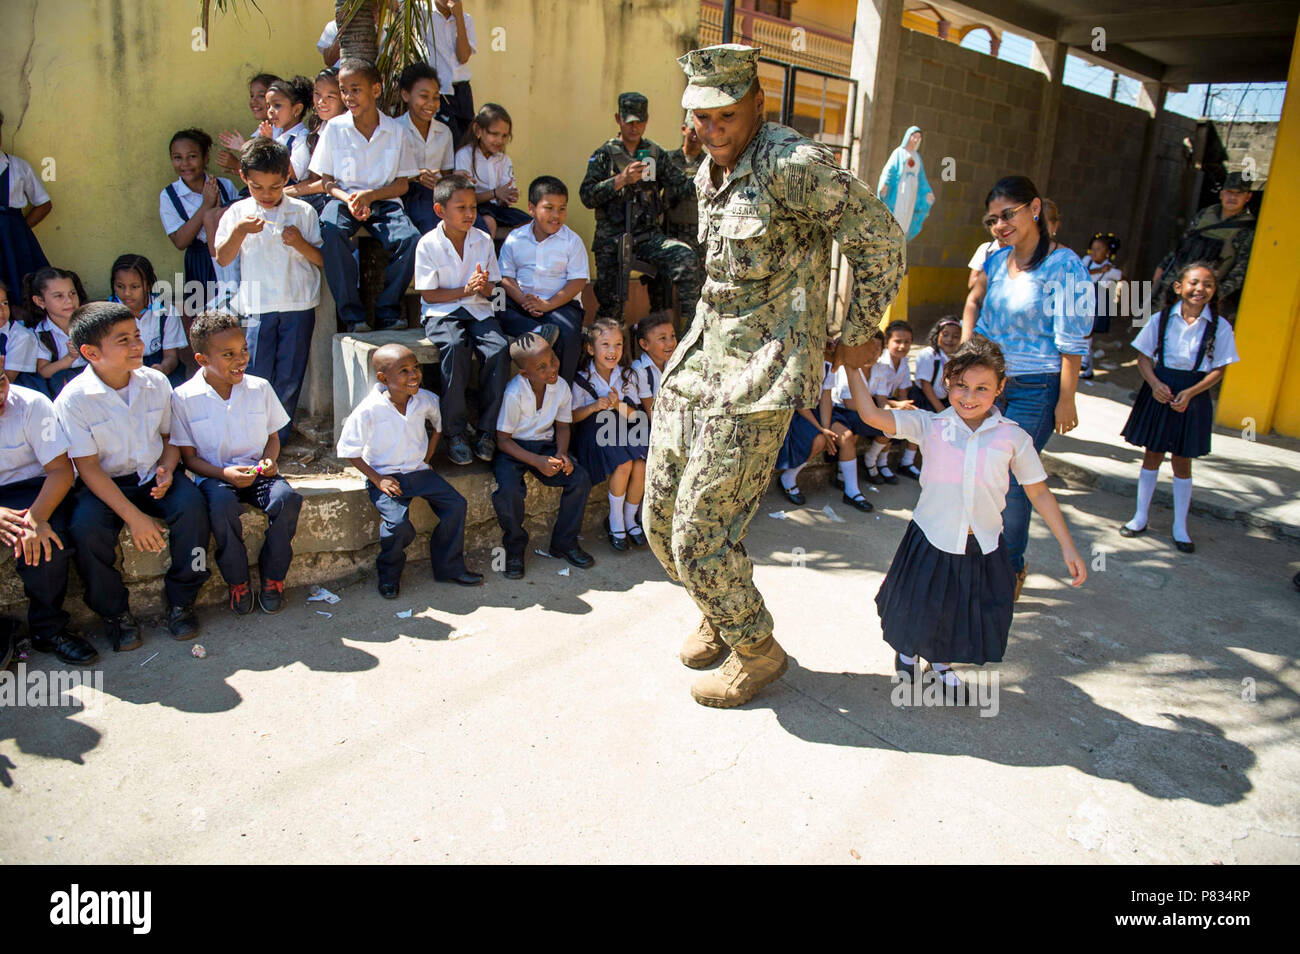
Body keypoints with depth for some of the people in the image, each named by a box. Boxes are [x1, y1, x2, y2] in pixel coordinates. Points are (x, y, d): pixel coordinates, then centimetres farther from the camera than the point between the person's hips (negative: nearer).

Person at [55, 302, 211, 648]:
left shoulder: (155, 382, -2)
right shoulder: (74, 399, -14)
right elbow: (88, 467, -14)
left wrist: (167, 470, -11)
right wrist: (134, 517, -21)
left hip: (153, 475, 3)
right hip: (103, 483, -2)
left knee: (191, 504, -26)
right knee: (85, 527, -30)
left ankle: (181, 600, -8)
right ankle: (115, 613, -6)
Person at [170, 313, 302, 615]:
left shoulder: (259, 388, 2)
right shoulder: (184, 398, -5)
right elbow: (189, 457, -2)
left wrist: (269, 460, -10)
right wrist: (224, 473, -19)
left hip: (257, 471, 2)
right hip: (214, 475, -2)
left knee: (286, 498, -28)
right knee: (222, 505, -36)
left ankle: (272, 577, -8)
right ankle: (237, 581, -12)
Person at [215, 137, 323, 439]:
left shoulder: (303, 212, 3)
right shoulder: (238, 212, 6)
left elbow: (322, 259, 3)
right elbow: (222, 259, 2)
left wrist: (300, 243, -15)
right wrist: (239, 231, -13)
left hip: (299, 304, 0)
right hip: (258, 306, 0)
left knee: (290, 375, 4)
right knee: (257, 374, 0)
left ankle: (280, 435, 17)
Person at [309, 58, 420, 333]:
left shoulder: (395, 130, 4)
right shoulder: (334, 128, 5)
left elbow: (402, 184, 3)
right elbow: (327, 182, 7)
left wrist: (370, 195, -14)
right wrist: (348, 199, -15)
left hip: (383, 200, 0)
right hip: (344, 198, 0)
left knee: (410, 239, -31)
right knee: (330, 232, -34)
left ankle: (387, 309, -13)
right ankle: (352, 315, -27)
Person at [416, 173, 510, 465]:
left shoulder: (483, 240, 8)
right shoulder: (428, 244, -2)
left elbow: (491, 289, 10)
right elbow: (428, 293, -4)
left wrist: (483, 286, -15)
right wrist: (465, 290, -15)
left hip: (478, 310, 3)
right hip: (441, 312, -3)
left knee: (499, 348, -28)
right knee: (455, 347, -35)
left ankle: (487, 431, -20)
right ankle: (455, 433, -28)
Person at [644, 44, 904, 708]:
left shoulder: (791, 164, -14)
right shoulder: (709, 174, 13)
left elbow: (880, 237, -9)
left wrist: (857, 334, -2)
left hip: (755, 380, -8)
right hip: (696, 362, 9)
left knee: (700, 537, -8)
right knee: (660, 521, 11)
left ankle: (757, 651, 19)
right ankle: (719, 615, 38)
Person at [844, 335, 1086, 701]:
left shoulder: (1013, 438, -6)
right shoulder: (929, 426, -9)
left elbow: (1039, 493, 1)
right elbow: (872, 415, -18)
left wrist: (1067, 546, 1)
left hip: (983, 546, 2)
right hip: (932, 540, -1)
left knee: (969, 616, 16)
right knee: (918, 611, 14)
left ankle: (942, 664, 48)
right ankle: (907, 652, 50)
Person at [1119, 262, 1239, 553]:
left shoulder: (1220, 327, -6)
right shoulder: (1162, 319, -4)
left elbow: (1218, 369, -5)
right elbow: (1144, 357, 1)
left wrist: (1191, 392, -18)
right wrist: (1155, 383, -16)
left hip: (1193, 396, -1)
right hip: (1159, 391, 1)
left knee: (1182, 462, 7)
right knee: (1152, 455, 10)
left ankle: (1180, 527, 18)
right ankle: (1140, 516, 23)